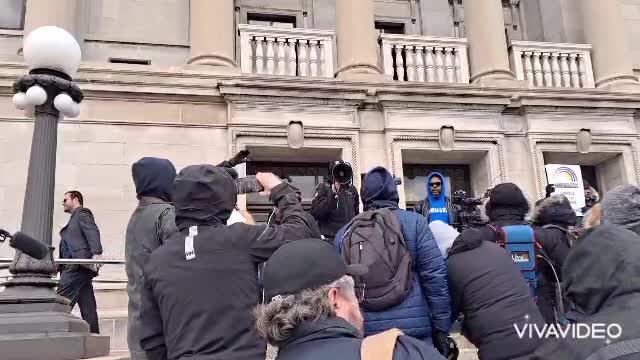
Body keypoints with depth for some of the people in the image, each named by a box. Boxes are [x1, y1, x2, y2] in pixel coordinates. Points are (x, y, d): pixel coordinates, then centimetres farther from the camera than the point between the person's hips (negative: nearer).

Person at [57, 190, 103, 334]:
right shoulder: (75, 217, 30)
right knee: (87, 306, 3)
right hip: (77, 267, 9)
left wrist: (96, 253, -30)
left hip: (78, 264, -9)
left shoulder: (82, 212, 3)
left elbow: (93, 232, -14)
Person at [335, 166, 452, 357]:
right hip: (412, 329, -3)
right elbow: (435, 276, -7)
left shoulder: (344, 233, 8)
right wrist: (441, 328, -1)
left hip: (361, 331, 3)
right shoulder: (413, 221, -1)